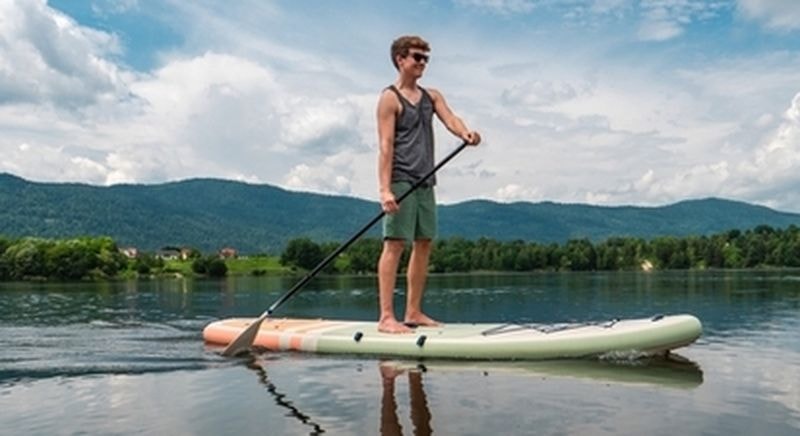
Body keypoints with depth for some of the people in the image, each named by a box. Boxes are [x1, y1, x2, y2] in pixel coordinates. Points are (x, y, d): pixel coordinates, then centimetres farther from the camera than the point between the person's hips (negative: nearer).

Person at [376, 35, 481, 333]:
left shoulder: (432, 96, 17)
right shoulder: (390, 98, -3)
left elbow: (449, 119, -1)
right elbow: (385, 146, -11)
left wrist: (465, 134, -25)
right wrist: (384, 189, -20)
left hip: (425, 182, 7)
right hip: (401, 182, -7)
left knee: (424, 244, 8)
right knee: (394, 244, -9)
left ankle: (413, 313, 17)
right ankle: (386, 317, -8)